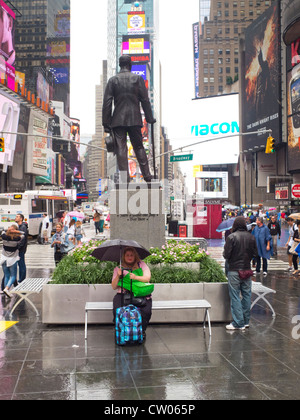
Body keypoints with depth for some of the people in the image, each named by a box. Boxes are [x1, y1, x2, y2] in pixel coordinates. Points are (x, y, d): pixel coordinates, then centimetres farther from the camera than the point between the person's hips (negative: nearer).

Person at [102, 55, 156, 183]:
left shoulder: (113, 80, 2)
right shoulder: (138, 78, 2)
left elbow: (107, 102, -2)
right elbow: (145, 100, 1)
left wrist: (106, 123, 1)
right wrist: (149, 118, 8)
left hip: (118, 119, -1)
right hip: (135, 119, 1)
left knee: (121, 149, 0)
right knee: (139, 147, 11)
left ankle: (125, 178, -5)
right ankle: (147, 176, 11)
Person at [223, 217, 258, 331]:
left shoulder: (231, 237, -13)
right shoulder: (251, 237, -1)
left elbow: (226, 255, -14)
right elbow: (255, 254, 4)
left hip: (234, 270, -4)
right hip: (247, 270, 4)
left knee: (235, 297, 1)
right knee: (247, 295, 14)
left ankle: (238, 323, 3)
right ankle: (246, 321, 21)